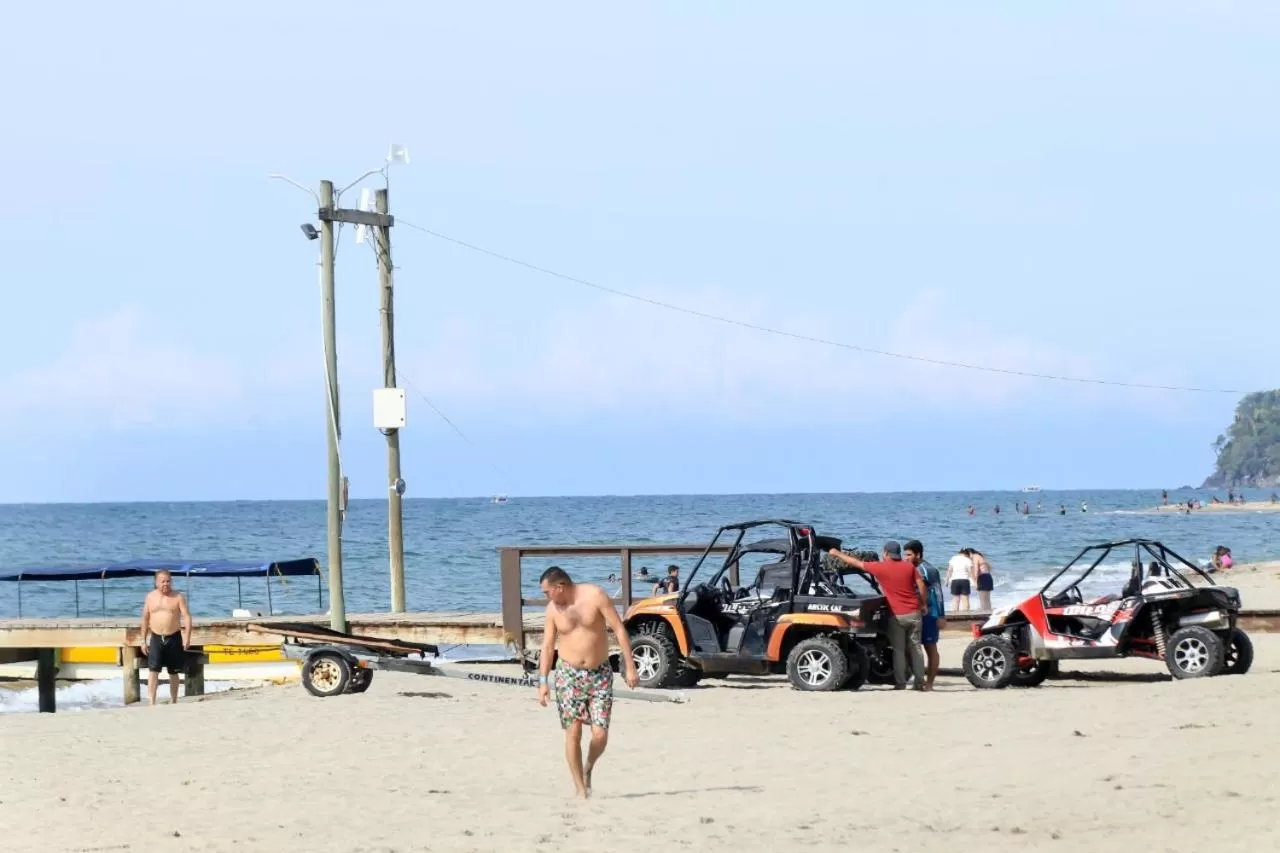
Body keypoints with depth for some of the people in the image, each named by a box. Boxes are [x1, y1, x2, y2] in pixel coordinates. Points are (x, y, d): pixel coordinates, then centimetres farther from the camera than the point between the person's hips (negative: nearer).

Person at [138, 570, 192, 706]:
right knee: (153, 669, -13)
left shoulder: (178, 597, -1)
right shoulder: (150, 597, 6)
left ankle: (173, 702, 23)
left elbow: (186, 616, -8)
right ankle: (151, 702, -17)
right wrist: (143, 641, 8)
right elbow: (145, 619, 11)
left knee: (173, 672, 10)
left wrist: (187, 637, -20)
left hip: (174, 638, 0)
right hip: (156, 638, 0)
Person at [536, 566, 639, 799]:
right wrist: (543, 681, -1)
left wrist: (630, 667, -12)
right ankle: (580, 789, 3)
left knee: (600, 735, -7)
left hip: (600, 674, -2)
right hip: (568, 675, 2)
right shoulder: (552, 608, -1)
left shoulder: (595, 596, -11)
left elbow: (620, 630, -9)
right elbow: (547, 646, 6)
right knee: (573, 733, -7)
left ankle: (588, 768, 23)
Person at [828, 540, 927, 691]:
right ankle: (920, 682, 7)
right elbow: (921, 586, 0)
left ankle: (900, 683, 2)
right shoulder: (909, 567, 2)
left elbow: (856, 563, 4)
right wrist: (924, 604, 13)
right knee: (915, 648, 8)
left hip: (897, 616, -3)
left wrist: (837, 553, 16)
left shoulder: (880, 567, -5)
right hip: (914, 613, 3)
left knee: (898, 650, 4)